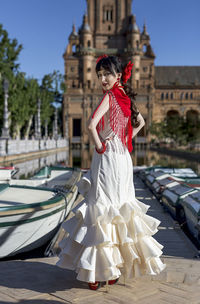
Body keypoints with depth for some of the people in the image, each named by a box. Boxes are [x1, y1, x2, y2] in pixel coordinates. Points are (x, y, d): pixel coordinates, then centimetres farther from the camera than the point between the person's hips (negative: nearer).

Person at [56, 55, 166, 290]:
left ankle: (98, 272, 6)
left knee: (102, 207, -1)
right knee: (120, 207, 14)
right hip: (123, 157, 8)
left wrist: (99, 146, -13)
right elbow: (140, 122, 23)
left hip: (107, 158, -8)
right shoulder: (125, 97, 9)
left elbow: (91, 125, -28)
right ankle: (118, 267, 25)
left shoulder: (110, 97, -14)